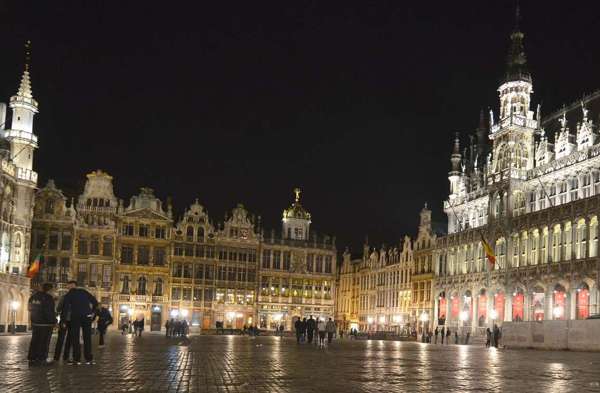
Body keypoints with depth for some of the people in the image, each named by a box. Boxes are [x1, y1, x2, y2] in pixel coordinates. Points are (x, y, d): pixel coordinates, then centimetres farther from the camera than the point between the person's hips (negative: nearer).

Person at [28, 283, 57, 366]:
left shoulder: (33, 296, 12)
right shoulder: (48, 297, -13)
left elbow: (30, 308, 19)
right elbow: (50, 311, -16)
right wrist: (54, 321, -9)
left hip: (35, 322, 8)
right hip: (46, 323, -8)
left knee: (35, 340, 12)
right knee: (44, 341, -3)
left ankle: (32, 358, 13)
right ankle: (42, 359, -5)